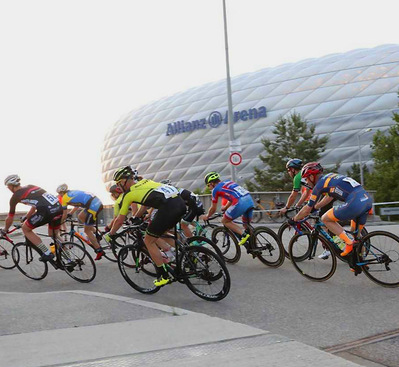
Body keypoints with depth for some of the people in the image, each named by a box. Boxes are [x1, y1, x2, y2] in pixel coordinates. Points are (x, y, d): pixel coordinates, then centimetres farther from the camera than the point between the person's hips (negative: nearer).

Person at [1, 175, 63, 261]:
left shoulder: (15, 196, 10)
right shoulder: (30, 186, 29)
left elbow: (10, 218, 20)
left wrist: (5, 230, 38)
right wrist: (26, 219, 55)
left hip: (47, 210, -7)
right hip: (59, 207, 8)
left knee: (25, 229, 13)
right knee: (53, 234, 27)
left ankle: (47, 254, 7)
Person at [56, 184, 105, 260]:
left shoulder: (65, 198, 3)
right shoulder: (73, 192, 24)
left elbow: (64, 216, 10)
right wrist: (69, 214, 45)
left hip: (93, 207, -8)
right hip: (98, 202, 8)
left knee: (87, 230, 6)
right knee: (80, 216, 27)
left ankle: (99, 251, 4)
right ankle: (96, 233, 21)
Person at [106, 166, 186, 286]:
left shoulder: (129, 194, 10)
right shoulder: (145, 181, 27)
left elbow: (119, 221, 18)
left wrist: (109, 235, 33)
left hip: (168, 208, -8)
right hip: (180, 202, 8)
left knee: (149, 241, 10)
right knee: (160, 233, 29)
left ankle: (164, 276, 10)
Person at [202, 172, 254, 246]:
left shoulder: (215, 189, 9)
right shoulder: (228, 182, 28)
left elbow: (213, 208, 16)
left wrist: (207, 216, 34)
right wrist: (225, 207, 56)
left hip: (240, 203, -7)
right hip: (250, 200, 7)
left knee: (225, 221, 12)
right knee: (246, 225, 23)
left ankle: (243, 233, -4)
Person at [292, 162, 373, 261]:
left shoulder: (320, 184, 3)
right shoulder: (331, 176, 26)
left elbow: (307, 209, 10)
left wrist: (294, 219, 25)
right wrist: (315, 207, 53)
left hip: (355, 203, -9)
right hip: (368, 200, 9)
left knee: (325, 219, 9)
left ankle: (348, 242, -1)